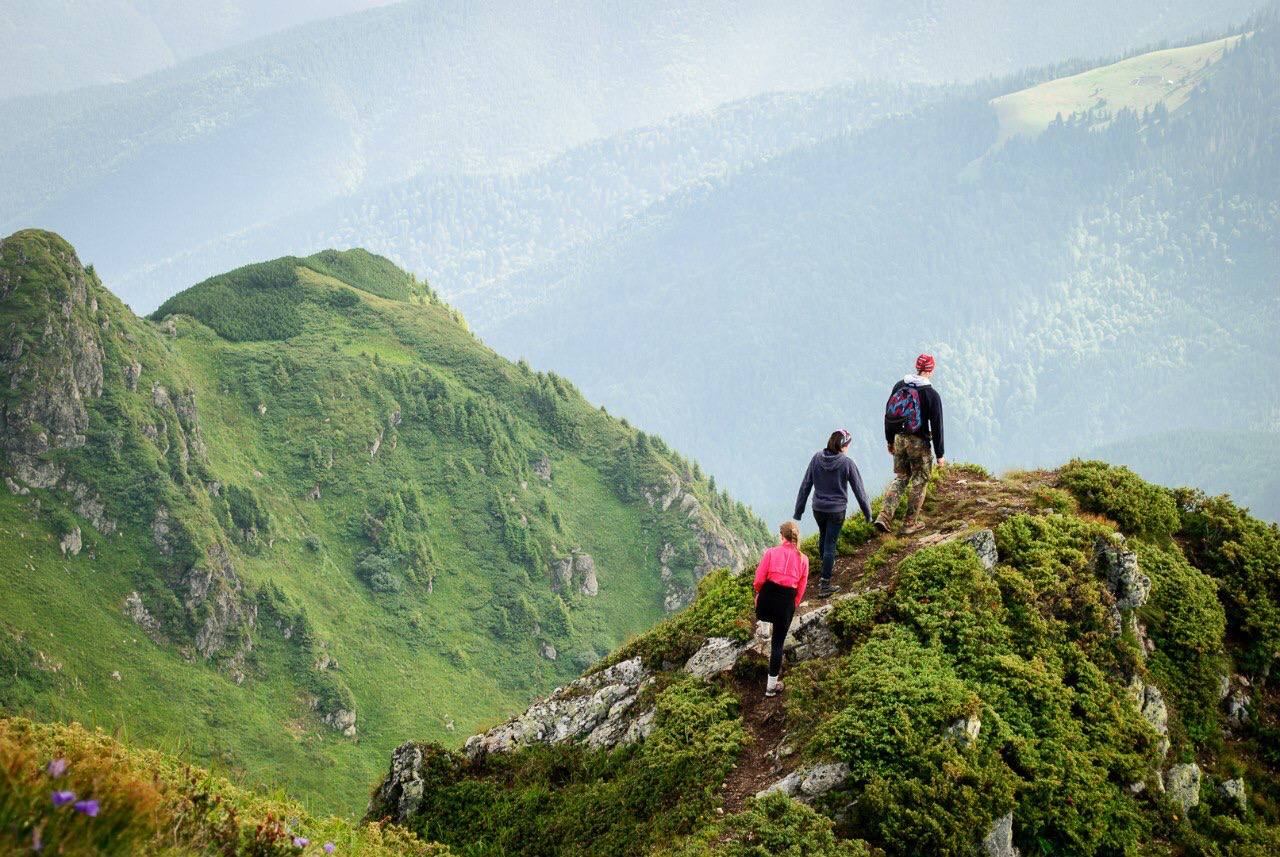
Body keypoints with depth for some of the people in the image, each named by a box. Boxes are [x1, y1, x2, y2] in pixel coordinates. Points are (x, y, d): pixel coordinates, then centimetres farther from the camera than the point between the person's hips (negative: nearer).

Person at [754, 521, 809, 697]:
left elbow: (759, 579, -5)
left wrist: (758, 593, 15)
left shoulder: (771, 552, -6)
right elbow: (801, 588, 6)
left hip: (767, 595, -2)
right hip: (787, 602, 2)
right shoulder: (803, 559, 2)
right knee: (778, 643, 9)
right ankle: (771, 686, 13)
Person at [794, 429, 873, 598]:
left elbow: (805, 485, -2)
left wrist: (799, 509, 7)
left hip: (818, 509, 4)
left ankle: (828, 564, 52)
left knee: (823, 537, 28)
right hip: (836, 511, -4)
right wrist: (867, 513, 4)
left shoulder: (817, 458, -8)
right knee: (830, 545, 2)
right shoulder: (847, 463, -17)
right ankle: (824, 585, 4)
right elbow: (859, 490, -8)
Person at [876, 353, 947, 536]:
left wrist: (890, 440, 22)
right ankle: (910, 524, 15)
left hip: (899, 439, 5)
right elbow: (936, 425, -12)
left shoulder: (899, 386, 1)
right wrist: (940, 455, -5)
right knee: (919, 481, 11)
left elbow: (888, 414, 9)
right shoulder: (932, 395, -14)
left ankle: (884, 517, 4)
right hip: (919, 442, -5)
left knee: (901, 478, 18)